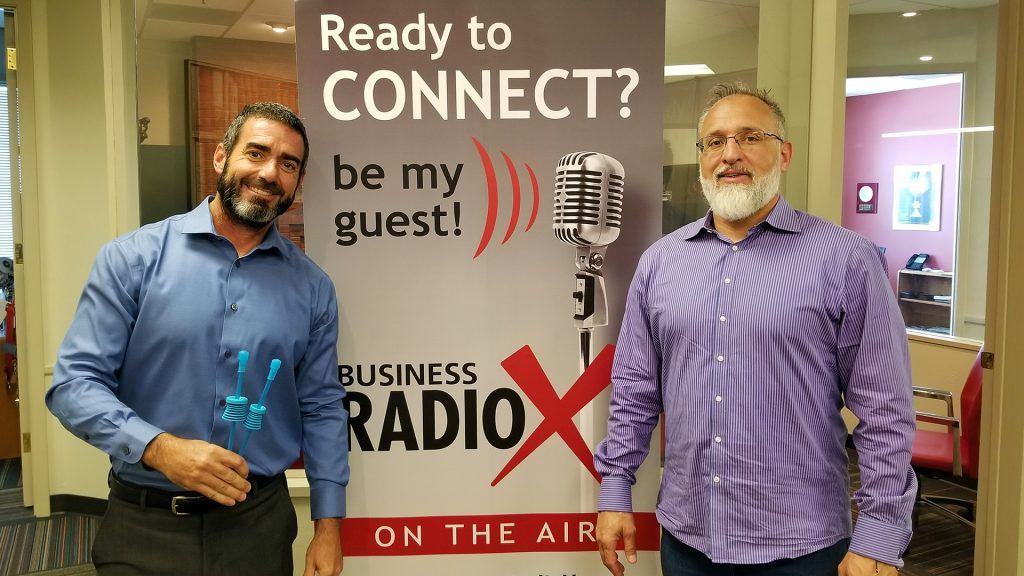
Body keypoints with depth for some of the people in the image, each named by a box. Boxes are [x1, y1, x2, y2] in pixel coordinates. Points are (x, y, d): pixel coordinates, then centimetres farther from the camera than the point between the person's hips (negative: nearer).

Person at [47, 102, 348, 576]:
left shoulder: (311, 287, 2)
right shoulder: (134, 257, -5)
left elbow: (322, 407, 6)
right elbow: (75, 382, -8)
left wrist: (328, 527, 2)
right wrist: (159, 447, -23)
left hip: (260, 521, 2)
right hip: (145, 526, -2)